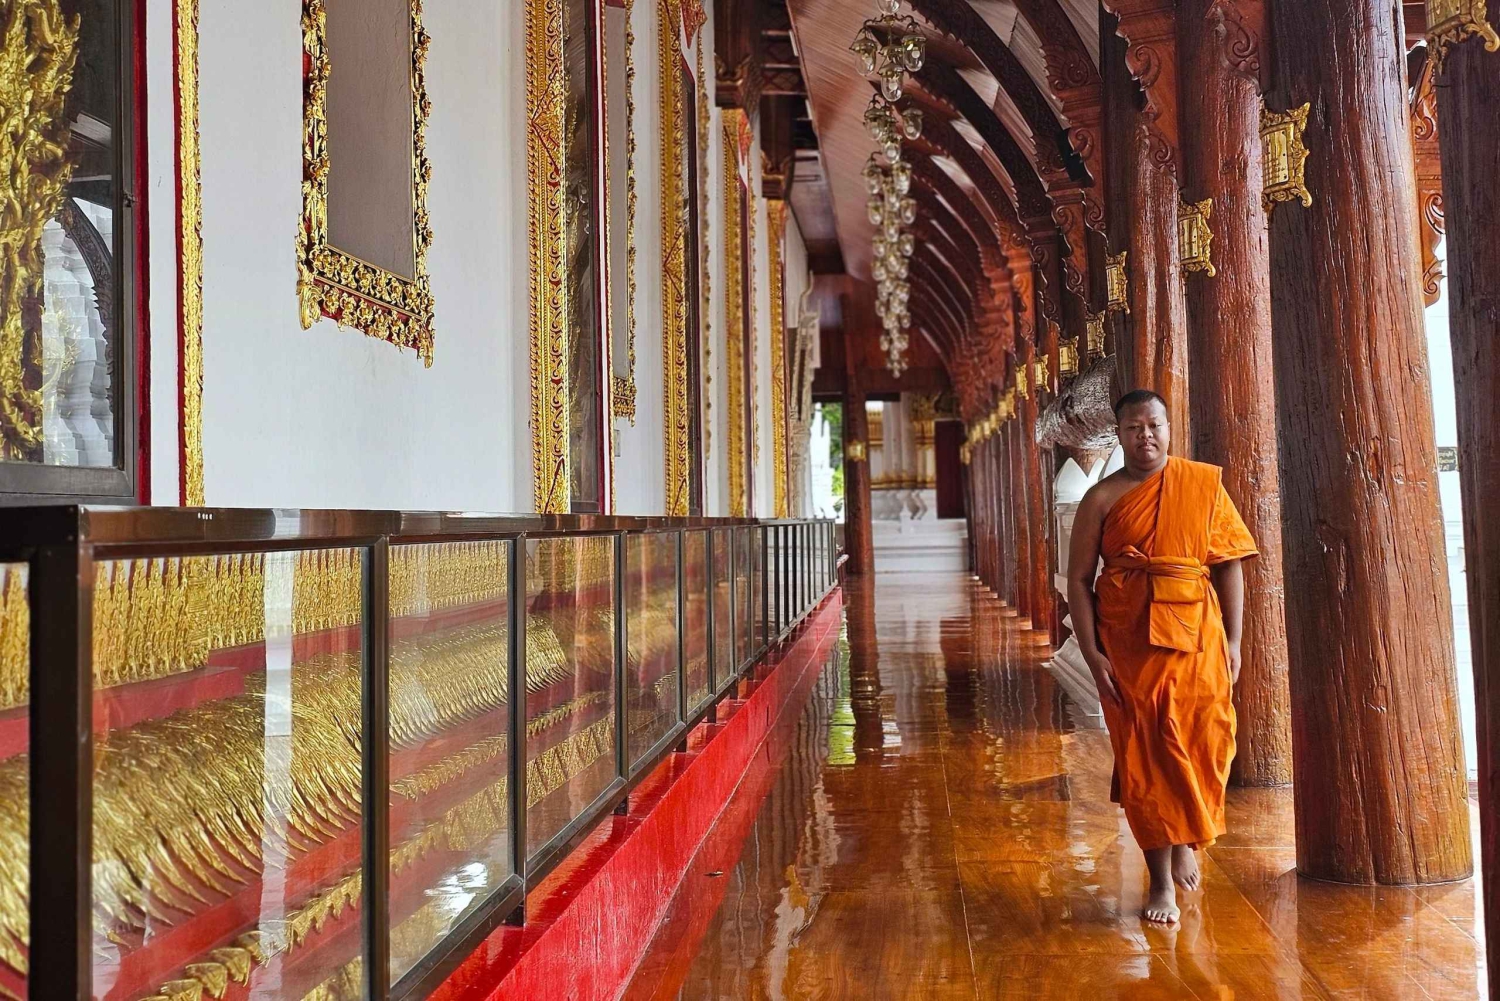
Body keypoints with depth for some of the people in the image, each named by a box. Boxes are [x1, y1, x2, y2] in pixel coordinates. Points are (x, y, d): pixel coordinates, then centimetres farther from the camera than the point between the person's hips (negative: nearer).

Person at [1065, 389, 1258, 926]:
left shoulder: (1204, 484, 5)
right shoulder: (1103, 497, 1)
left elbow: (1229, 565, 5)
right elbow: (1078, 579, -1)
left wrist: (1233, 640, 0)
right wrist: (1092, 654, -8)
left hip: (1195, 635, 1)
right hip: (1128, 640, -1)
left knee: (1202, 745, 2)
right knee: (1143, 755, 1)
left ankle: (1186, 838, 33)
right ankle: (1162, 881, 13)